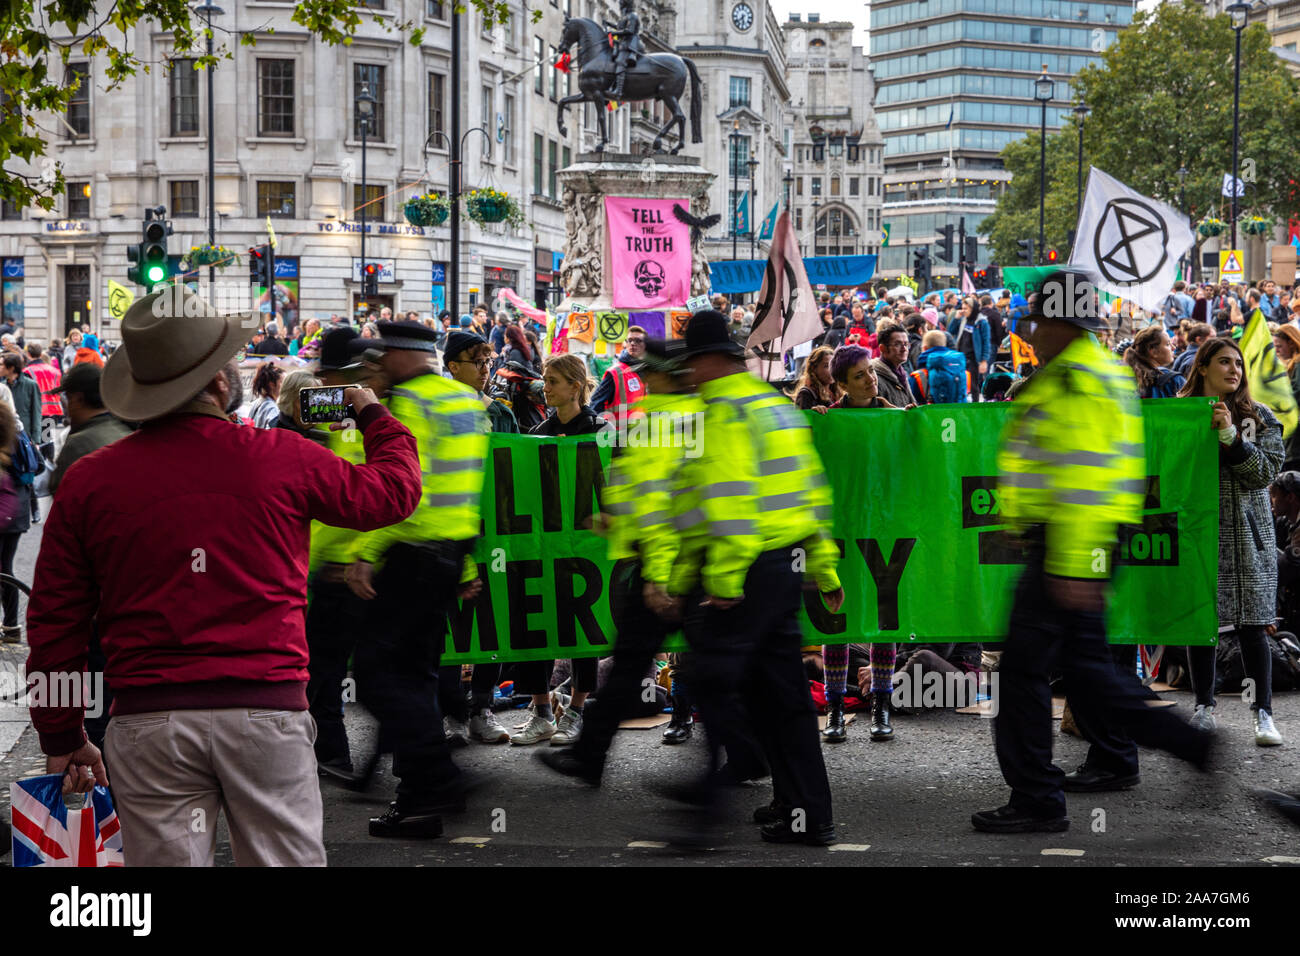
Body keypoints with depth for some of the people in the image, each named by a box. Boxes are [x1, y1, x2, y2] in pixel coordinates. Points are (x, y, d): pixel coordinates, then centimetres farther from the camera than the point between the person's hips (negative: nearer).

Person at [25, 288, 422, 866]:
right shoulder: (281, 460, -2)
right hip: (266, 710, -1)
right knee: (284, 860, 8)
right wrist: (372, 414, 33)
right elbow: (394, 491, 14)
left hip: (148, 721, 1)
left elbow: (54, 623, 6)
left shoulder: (88, 481, 3)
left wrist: (61, 737, 15)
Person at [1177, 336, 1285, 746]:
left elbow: (1267, 471, -6)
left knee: (1252, 626, -3)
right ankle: (1204, 707, 17)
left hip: (1246, 534, -1)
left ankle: (1263, 713, 1)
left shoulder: (1259, 417, 5)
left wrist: (1231, 437, -16)